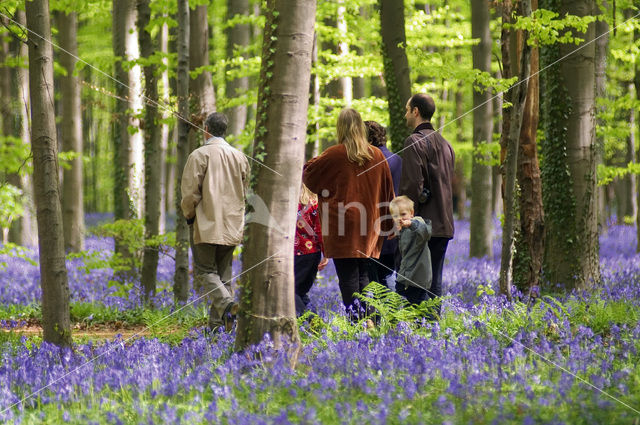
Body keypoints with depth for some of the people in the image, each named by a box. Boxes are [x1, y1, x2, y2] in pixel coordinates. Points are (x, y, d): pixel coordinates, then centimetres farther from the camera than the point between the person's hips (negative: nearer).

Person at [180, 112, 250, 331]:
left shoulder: (200, 154, -8)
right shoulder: (239, 157, 10)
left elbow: (190, 191, -12)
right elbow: (244, 192, 16)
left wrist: (189, 215, 4)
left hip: (206, 225, -5)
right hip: (232, 226, 5)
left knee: (205, 270, -1)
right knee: (224, 273, 11)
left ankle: (227, 303, -27)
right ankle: (217, 324, 8)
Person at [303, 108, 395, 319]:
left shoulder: (334, 155, -8)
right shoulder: (377, 156, 5)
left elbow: (308, 174, 6)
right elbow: (388, 192, 11)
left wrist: (314, 161, 27)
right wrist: (388, 226, 18)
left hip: (342, 227, -4)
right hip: (368, 229, 5)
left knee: (348, 278, -4)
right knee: (363, 276, 12)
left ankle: (354, 318, -9)